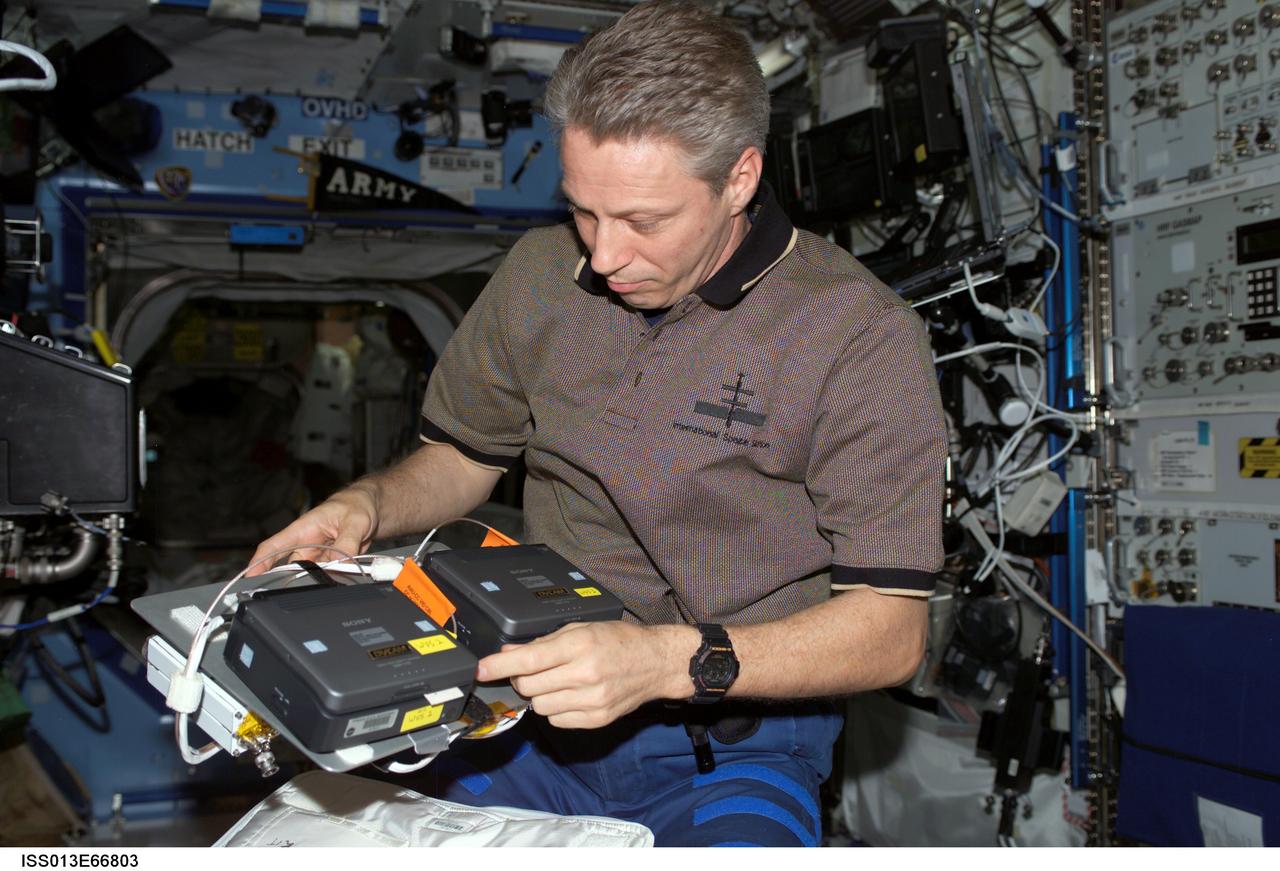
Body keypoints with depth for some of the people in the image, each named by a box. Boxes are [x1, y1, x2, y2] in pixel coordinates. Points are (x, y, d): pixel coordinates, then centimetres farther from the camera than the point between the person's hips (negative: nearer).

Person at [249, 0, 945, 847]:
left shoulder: (864, 338, -12)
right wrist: (367, 505, -3)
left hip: (732, 751, -3)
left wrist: (671, 660, -26)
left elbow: (891, 629, -14)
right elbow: (460, 458, 19)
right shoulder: (539, 273, 4)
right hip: (528, 716, 4)